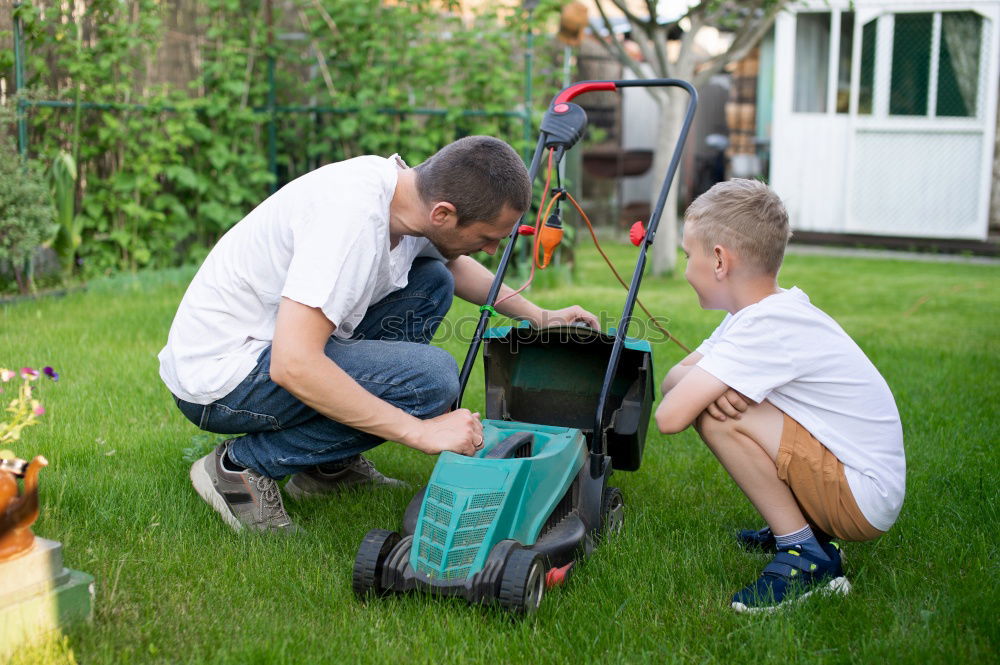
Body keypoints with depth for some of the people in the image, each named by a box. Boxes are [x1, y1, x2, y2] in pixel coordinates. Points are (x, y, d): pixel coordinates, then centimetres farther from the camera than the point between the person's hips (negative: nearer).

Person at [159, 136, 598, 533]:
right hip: (219, 378, -9)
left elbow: (454, 263, 24)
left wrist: (537, 315, 16)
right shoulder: (355, 215, -29)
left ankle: (330, 465, 11)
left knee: (431, 282, 10)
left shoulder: (405, 188, -1)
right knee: (431, 378, -21)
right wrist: (422, 431, -31)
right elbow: (293, 366, -36)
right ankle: (241, 466, -7)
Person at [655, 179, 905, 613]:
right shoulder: (767, 309, 6)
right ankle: (800, 525, 13)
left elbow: (669, 416, -29)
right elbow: (672, 379, 8)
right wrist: (704, 382, -16)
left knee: (716, 416, -22)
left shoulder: (766, 327, -24)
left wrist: (698, 386, -7)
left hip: (864, 499, -9)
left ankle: (806, 555, -9)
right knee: (711, 395, 10)